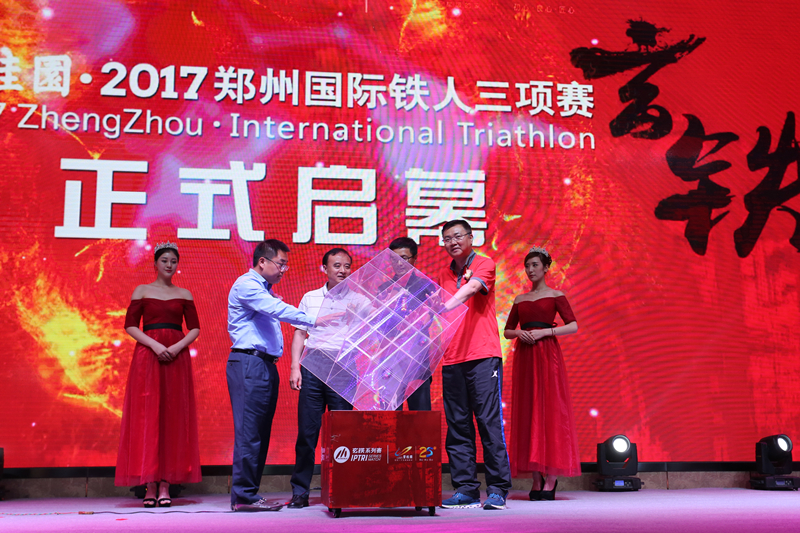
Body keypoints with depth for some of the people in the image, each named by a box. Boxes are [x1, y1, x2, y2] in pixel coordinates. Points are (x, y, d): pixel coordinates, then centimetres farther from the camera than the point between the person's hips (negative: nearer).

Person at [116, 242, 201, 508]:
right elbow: (130, 326, 1)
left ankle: (165, 485, 0)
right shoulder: (142, 291, 9)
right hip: (147, 356, -1)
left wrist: (178, 346, -10)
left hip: (177, 357, 1)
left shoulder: (184, 294, 12)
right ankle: (150, 485, -1)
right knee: (147, 416, -5)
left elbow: (195, 329, 8)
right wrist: (155, 345, -12)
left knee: (173, 418, -2)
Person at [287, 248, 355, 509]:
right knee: (307, 431, 1)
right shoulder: (310, 298, 13)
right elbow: (299, 333, 13)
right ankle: (300, 491, 9)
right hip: (312, 368, 1)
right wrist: (295, 367, 4)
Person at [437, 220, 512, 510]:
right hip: (452, 359, 6)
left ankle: (497, 489, -1)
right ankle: (465, 489, 8)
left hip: (483, 355, -5)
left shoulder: (484, 264, 1)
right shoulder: (444, 274, 18)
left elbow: (469, 289, -18)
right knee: (457, 426, 3)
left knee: (489, 421, -6)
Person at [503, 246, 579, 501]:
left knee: (549, 410, -8)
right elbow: (507, 331, 18)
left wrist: (544, 331, -13)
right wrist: (519, 333, -4)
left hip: (547, 353, -4)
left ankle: (550, 479, -6)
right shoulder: (520, 299, 17)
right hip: (524, 355, 4)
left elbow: (573, 326, -4)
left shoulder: (555, 295, 5)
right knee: (527, 411, 0)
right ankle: (536, 479, 4)